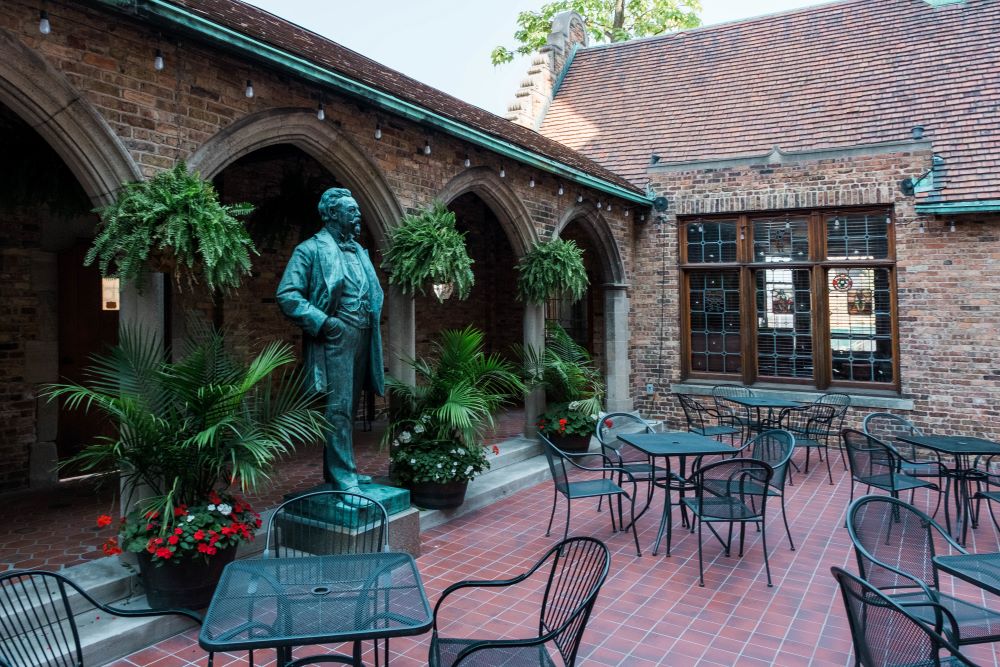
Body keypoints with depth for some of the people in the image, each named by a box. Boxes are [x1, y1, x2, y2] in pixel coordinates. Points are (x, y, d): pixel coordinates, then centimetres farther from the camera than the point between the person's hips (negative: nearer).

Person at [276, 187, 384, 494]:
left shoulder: (359, 251, 18)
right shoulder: (311, 249, -4)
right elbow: (286, 295, -11)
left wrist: (373, 320, 10)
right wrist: (322, 322, -16)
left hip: (362, 339, 7)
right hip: (335, 338, -7)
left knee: (349, 408, 13)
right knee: (338, 408, -7)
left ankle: (338, 468, 24)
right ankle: (343, 477, -1)